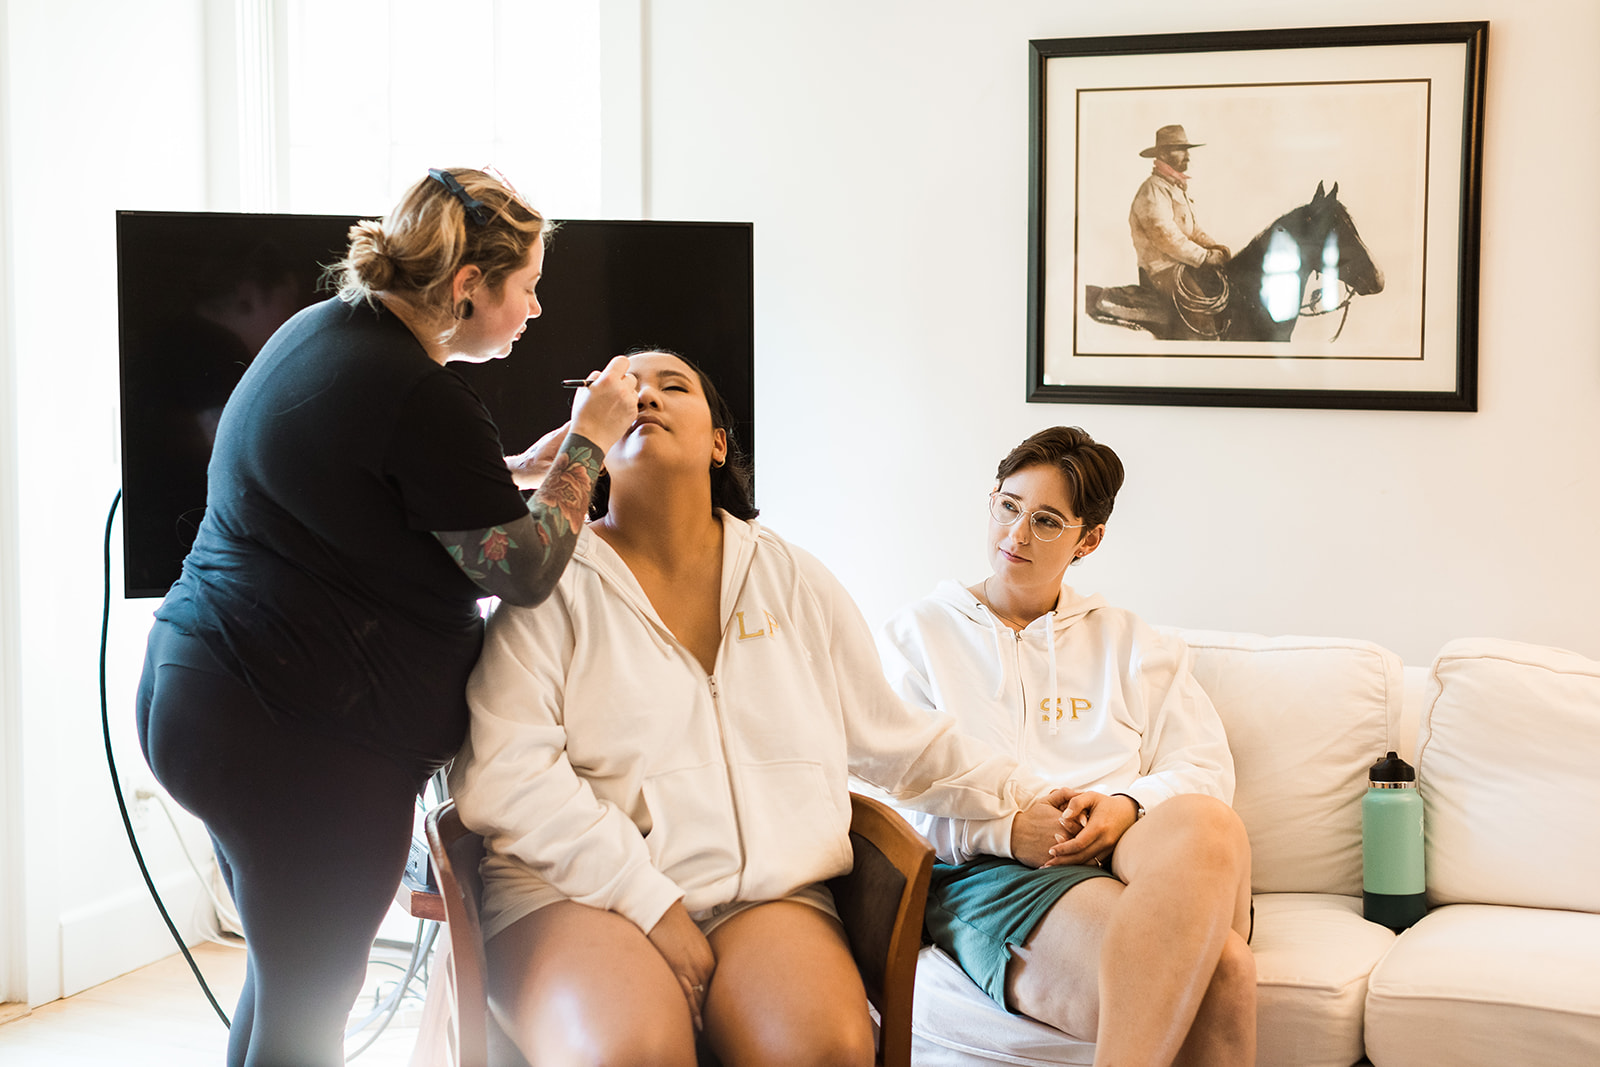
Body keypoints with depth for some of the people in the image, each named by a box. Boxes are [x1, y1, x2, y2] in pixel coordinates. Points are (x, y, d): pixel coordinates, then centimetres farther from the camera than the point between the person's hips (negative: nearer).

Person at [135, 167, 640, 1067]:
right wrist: (589, 443, -1)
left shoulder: (320, 331, 10)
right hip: (302, 733, -10)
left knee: (287, 977, 23)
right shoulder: (423, 400, -20)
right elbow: (524, 569, -12)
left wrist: (554, 453, 19)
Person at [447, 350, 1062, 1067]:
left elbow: (899, 739, 20)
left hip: (764, 894, 3)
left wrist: (1026, 799, 9)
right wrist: (651, 904, -14)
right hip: (577, 892, -3)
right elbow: (502, 773, -9)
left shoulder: (791, 581, 15)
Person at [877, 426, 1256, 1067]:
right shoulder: (919, 635, 21)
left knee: (1205, 824, -41)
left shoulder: (1129, 642, 28)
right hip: (987, 871, -3)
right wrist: (1010, 824, -11)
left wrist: (1129, 807, -9)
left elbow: (1203, 766, 15)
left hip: (1138, 849, 4)